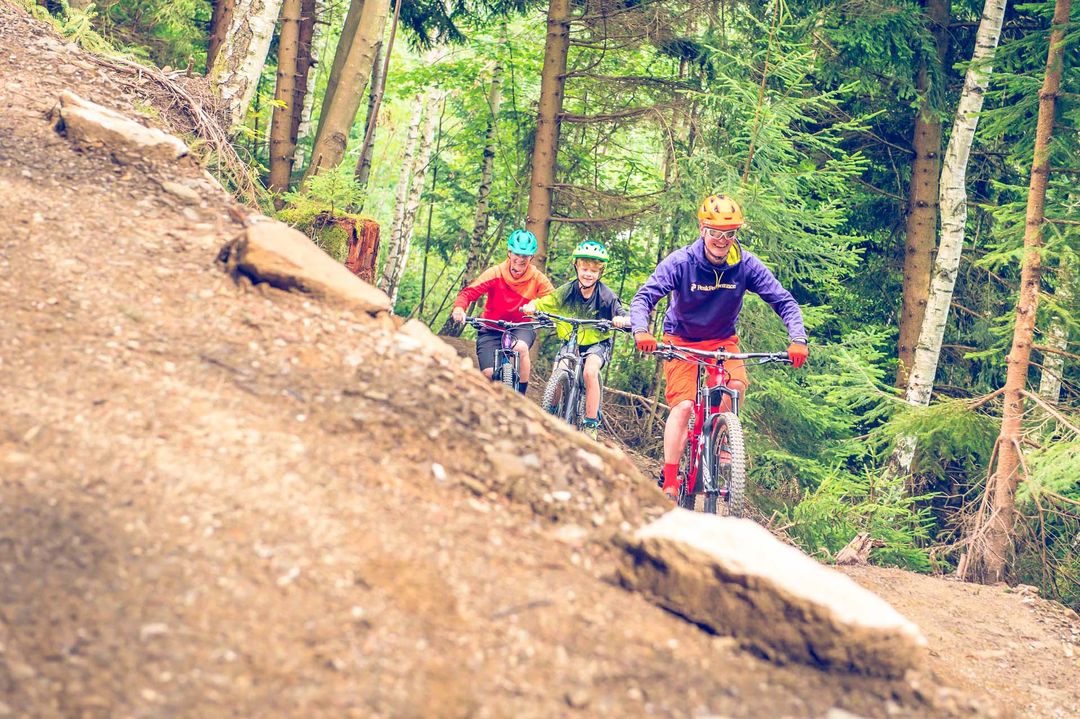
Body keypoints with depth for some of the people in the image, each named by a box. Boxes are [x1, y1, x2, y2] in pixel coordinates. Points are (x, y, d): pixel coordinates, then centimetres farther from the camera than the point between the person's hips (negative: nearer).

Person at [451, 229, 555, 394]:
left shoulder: (537, 278, -8)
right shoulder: (496, 273, -12)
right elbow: (469, 292, -17)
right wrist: (459, 307, -38)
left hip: (521, 327, 0)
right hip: (492, 328, 0)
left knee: (521, 347, -36)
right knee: (489, 373, -19)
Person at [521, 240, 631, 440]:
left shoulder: (607, 296, -19)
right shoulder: (567, 291, -13)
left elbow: (625, 318, -24)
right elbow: (543, 303, -13)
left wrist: (622, 320, -49)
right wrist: (531, 307, -36)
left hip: (598, 342, -3)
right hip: (570, 341, 3)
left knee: (590, 371, -30)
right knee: (557, 373, -20)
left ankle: (590, 425, -22)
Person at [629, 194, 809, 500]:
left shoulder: (746, 265, -17)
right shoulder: (681, 262, -21)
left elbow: (784, 301, -16)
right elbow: (644, 297, -27)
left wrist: (798, 340, -32)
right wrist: (641, 331, -47)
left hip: (723, 341, 2)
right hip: (682, 341, -2)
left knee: (737, 385, -27)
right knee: (682, 406, -18)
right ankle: (669, 484, -15)